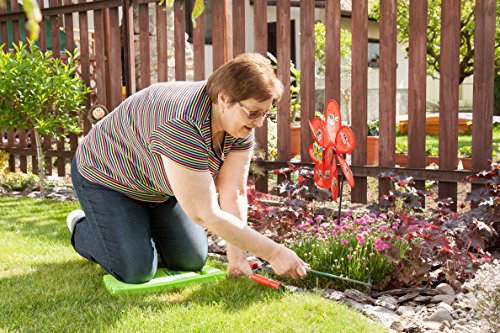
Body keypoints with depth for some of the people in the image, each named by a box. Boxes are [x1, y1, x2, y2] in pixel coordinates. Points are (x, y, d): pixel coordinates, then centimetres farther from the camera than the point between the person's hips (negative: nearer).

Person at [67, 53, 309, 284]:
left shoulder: (241, 121, -17)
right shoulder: (182, 126, -42)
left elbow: (234, 194, -16)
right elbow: (205, 214, -40)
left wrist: (237, 258, -22)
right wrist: (273, 253, -37)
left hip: (159, 190, 7)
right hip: (105, 177, -7)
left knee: (192, 262, 1)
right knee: (137, 271, -16)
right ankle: (82, 227, 12)